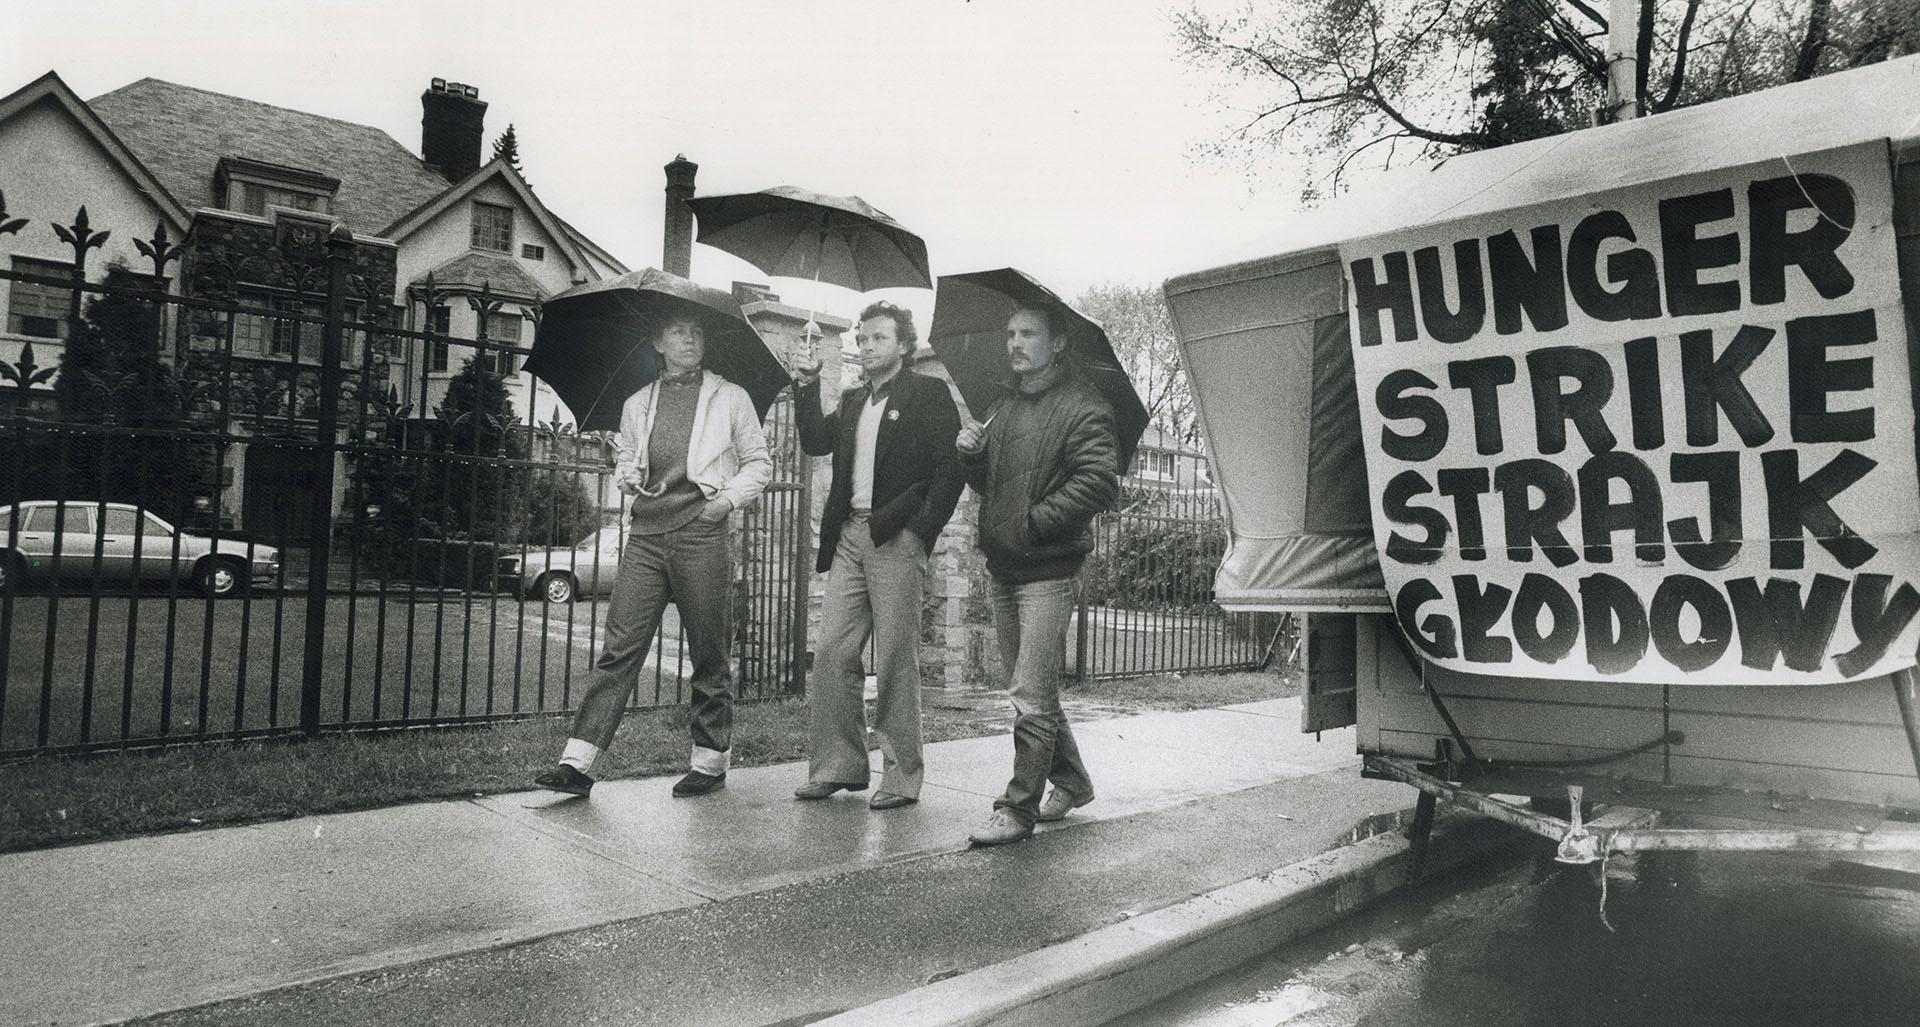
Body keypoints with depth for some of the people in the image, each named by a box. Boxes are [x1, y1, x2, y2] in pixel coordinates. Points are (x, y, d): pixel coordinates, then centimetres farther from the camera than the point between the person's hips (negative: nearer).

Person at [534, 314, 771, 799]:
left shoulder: (731, 399, 10)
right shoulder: (636, 405, 18)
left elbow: (759, 463, 11)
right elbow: (626, 464, 23)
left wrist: (730, 496, -6)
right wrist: (626, 476, 0)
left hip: (701, 532, -2)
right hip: (646, 535, 2)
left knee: (709, 655, 2)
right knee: (619, 648, -5)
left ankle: (710, 759, 15)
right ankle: (577, 762, -5)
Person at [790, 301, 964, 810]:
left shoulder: (928, 394, 1)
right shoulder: (853, 401, 22)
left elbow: (950, 467, -6)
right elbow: (815, 442, 13)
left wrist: (922, 531, -13)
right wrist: (806, 386, 4)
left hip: (897, 539, -6)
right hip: (850, 537, 6)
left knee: (895, 661, -3)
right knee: (833, 652, 3)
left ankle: (902, 776, 6)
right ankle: (838, 766, 13)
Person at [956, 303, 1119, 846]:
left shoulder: (1081, 406, -7)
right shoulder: (1005, 409, 18)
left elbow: (1100, 480, -18)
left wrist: (1037, 521, -18)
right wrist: (971, 455, 2)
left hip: (1048, 568, -8)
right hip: (1004, 566, 8)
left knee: (1031, 695, -8)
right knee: (1033, 688, 16)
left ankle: (1019, 808, 1)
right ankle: (1071, 781, 32)